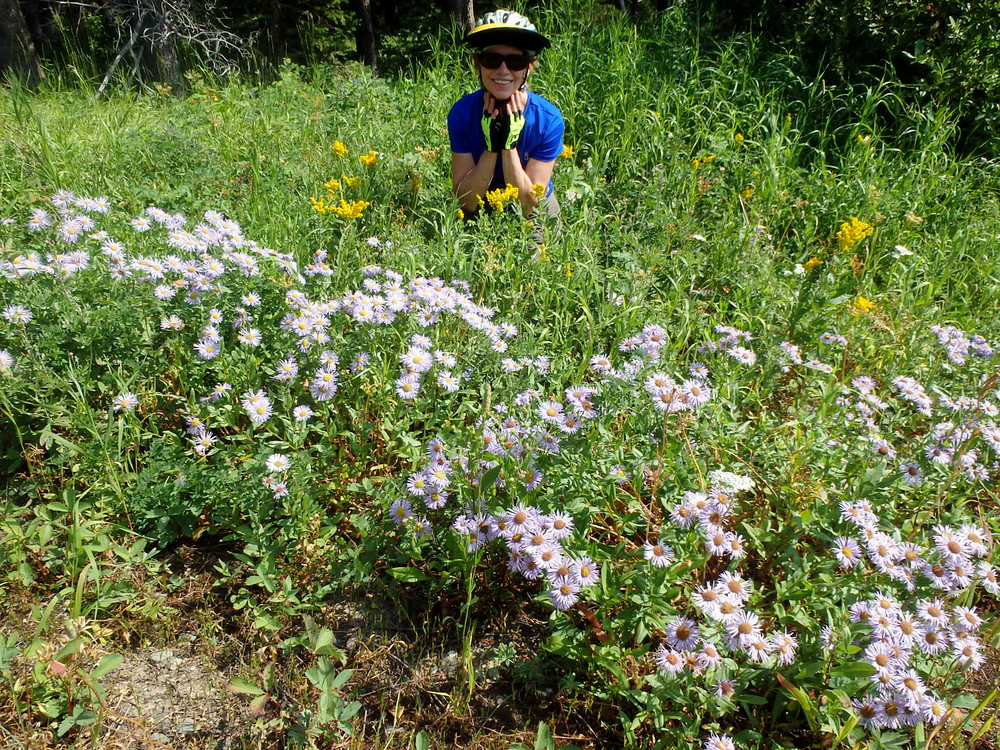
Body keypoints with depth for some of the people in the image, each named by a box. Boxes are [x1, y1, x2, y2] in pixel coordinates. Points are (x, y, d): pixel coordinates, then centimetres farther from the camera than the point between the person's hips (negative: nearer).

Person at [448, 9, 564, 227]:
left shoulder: (548, 119, -17)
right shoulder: (462, 112, -14)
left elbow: (529, 205, -17)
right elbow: (467, 202, -16)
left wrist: (509, 146, -27)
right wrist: (491, 147, -27)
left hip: (536, 218, 0)